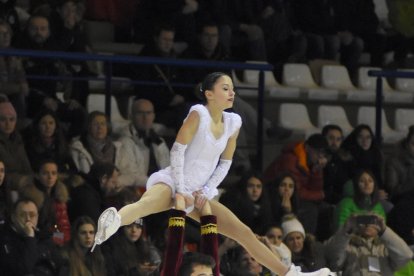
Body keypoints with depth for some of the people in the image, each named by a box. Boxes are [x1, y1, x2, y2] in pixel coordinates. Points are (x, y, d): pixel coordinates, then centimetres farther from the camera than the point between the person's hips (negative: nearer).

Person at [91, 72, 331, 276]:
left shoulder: (233, 122, 7)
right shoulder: (199, 114, -12)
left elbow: (225, 164, 13)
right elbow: (177, 150, -14)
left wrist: (206, 191, 1)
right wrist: (180, 190, -17)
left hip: (199, 193, 7)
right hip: (171, 182, -7)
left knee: (244, 232, 10)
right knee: (146, 203, -42)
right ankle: (113, 222, -74)